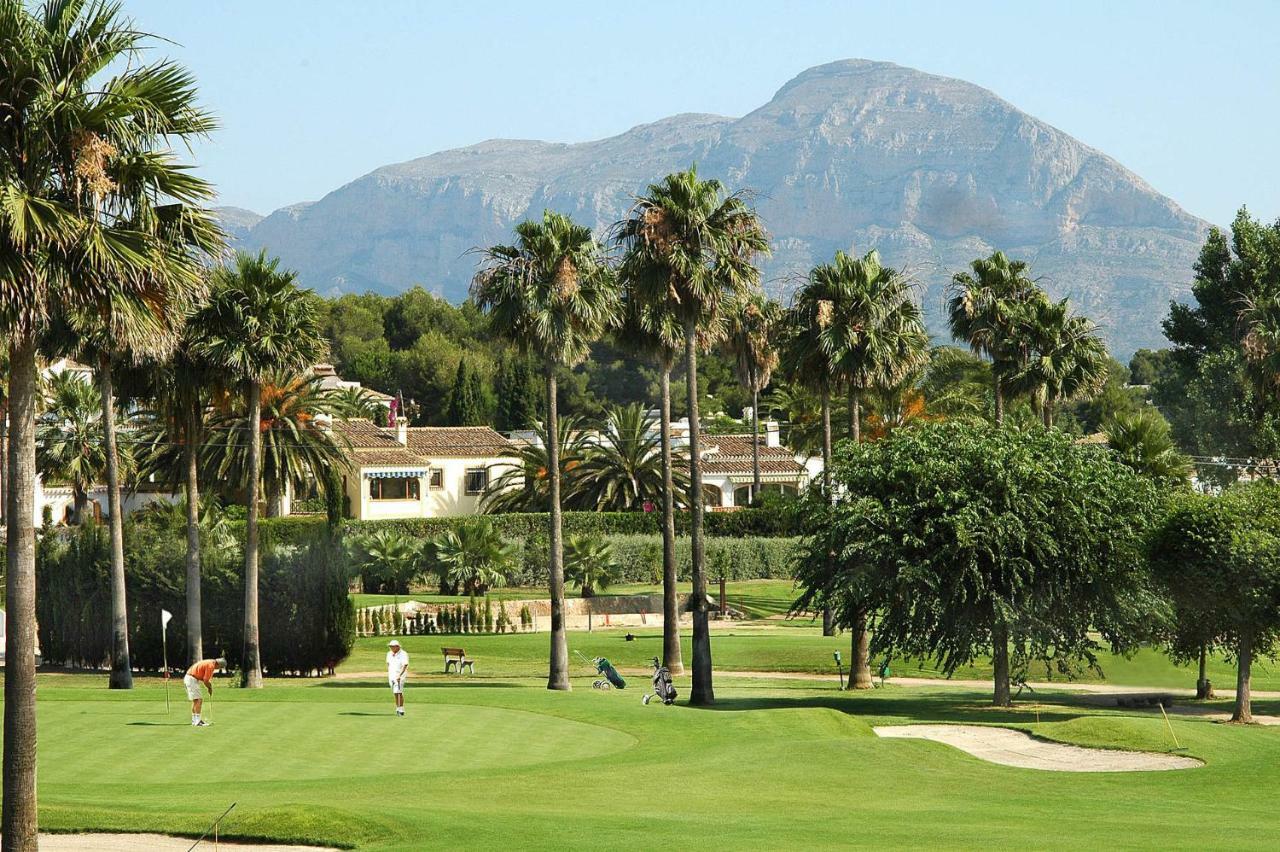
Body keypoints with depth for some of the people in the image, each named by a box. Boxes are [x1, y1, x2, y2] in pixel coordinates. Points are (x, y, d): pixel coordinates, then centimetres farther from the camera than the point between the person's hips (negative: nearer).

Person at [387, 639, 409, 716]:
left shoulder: (403, 654, -11)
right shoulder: (389, 654, 11)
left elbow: (405, 666, -16)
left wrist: (400, 675, -24)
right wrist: (388, 674, 16)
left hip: (399, 676, -6)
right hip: (391, 676, 6)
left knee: (399, 692, -13)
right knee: (395, 693, 7)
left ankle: (401, 710, -11)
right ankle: (398, 709, 14)